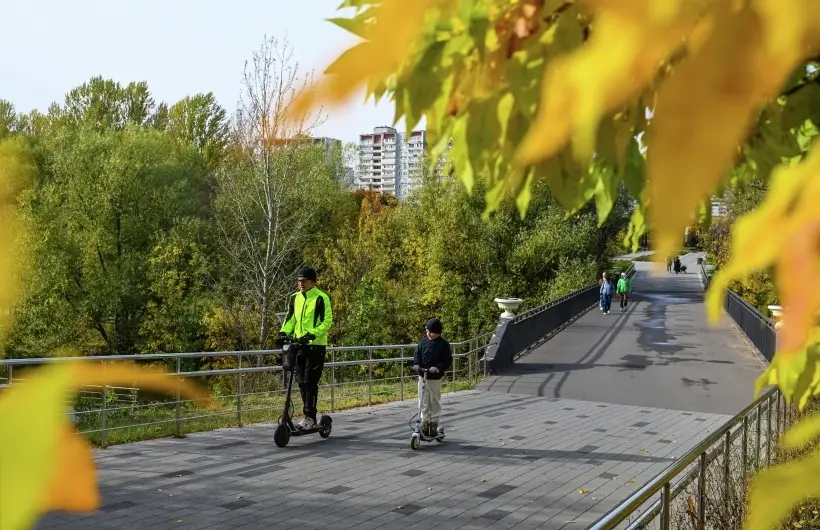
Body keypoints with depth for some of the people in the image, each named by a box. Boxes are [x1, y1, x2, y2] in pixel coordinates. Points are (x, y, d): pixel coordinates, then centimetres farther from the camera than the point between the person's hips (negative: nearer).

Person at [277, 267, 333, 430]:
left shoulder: (321, 298, -9)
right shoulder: (295, 298, 11)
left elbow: (327, 321, -13)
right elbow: (290, 318, 14)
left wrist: (312, 334, -24)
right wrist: (284, 332, -5)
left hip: (316, 345, -7)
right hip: (299, 345, 7)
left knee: (310, 381, -9)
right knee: (301, 381, 9)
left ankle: (309, 416, -3)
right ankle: (309, 415, 19)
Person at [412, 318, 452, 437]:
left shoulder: (443, 344, -6)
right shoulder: (423, 342, 3)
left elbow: (448, 361, -7)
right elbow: (417, 354, 7)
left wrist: (438, 368, -22)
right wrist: (416, 364, -13)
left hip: (435, 378, -3)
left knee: (434, 401, 7)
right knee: (423, 402, 5)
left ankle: (434, 423, 17)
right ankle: (425, 422, 14)